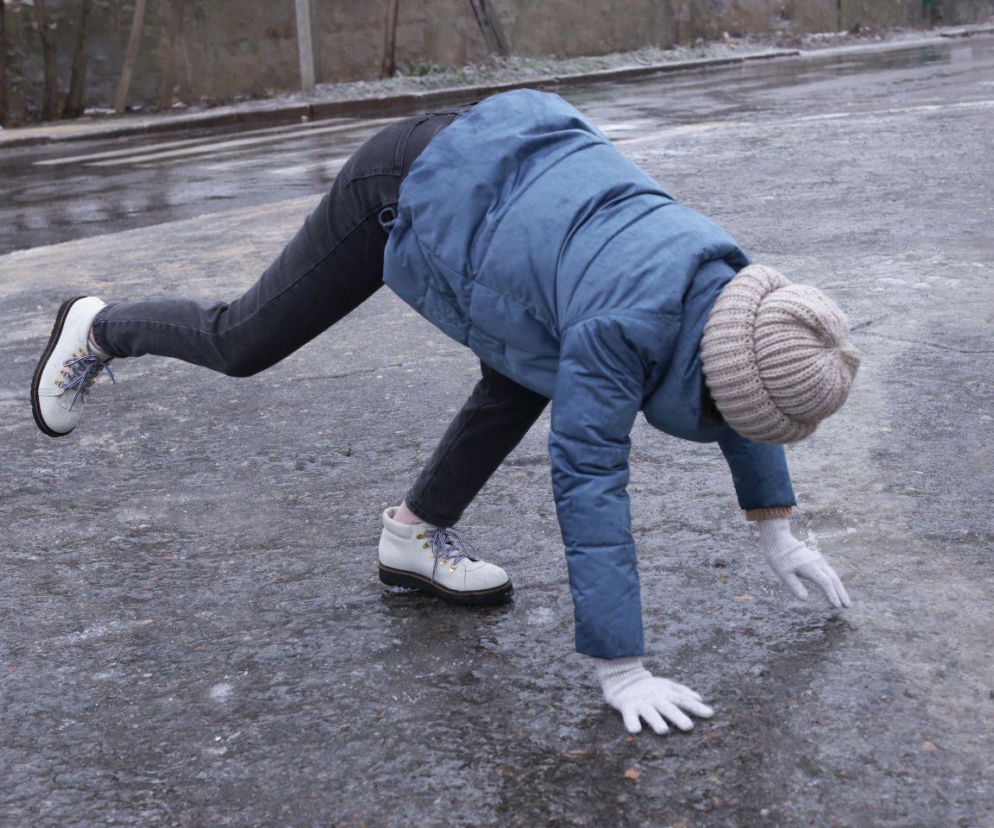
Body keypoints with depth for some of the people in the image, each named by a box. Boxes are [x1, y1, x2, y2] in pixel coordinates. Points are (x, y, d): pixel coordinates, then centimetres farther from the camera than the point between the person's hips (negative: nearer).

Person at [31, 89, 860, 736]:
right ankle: (101, 330, 34)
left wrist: (778, 534, 6)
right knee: (242, 342, 9)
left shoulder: (727, 287, -12)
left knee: (529, 376, 4)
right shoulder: (623, 323, -33)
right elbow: (590, 484, -33)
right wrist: (622, 672, -30)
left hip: (491, 161, 7)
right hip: (411, 190, -6)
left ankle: (418, 533, 17)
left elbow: (747, 405, 5)